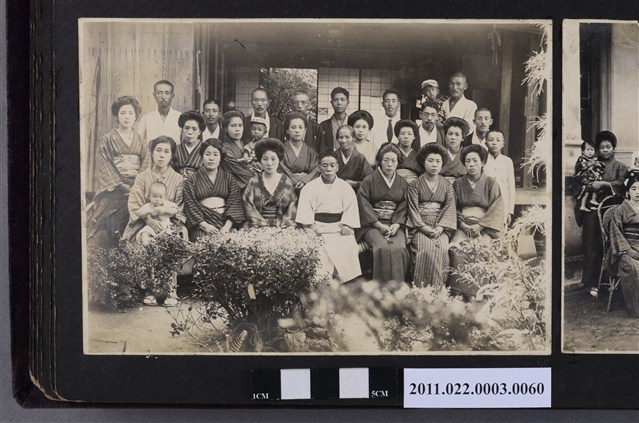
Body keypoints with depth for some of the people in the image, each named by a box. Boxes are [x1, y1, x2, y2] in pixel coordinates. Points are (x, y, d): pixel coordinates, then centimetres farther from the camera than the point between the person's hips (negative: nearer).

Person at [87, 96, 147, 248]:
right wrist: (121, 186, -13)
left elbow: (145, 165, 10)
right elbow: (105, 167, -3)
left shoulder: (139, 140, 14)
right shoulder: (107, 139, 3)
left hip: (136, 188, 3)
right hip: (114, 190, -3)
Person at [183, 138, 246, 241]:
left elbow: (235, 202, 5)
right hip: (202, 223, -1)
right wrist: (205, 225, -12)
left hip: (225, 221, 1)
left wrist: (227, 226, -12)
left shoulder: (229, 178, 17)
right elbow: (190, 205, 2)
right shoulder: (192, 180, 13)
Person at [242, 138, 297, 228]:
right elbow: (249, 208, 1)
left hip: (282, 228, 1)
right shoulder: (253, 182, 7)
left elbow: (292, 208, 6)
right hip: (258, 228, -1)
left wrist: (281, 226, -8)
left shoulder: (288, 182, 10)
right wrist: (263, 226, -11)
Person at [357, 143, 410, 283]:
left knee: (399, 249, -27)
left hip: (395, 225, 2)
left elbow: (404, 207, 7)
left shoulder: (402, 183, 15)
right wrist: (380, 225, -12)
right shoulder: (369, 181, 5)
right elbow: (364, 206, -3)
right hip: (373, 225, -2)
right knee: (383, 249, -31)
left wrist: (396, 225, -11)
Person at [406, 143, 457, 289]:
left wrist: (440, 228, -12)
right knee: (426, 249, -29)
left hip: (440, 228, 2)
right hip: (420, 226, -2)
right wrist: (425, 228, -14)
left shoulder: (447, 185, 14)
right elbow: (413, 209, -1)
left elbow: (450, 208, 4)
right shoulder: (415, 185, 6)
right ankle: (422, 289, -23)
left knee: (442, 249, -26)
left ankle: (438, 289, -19)